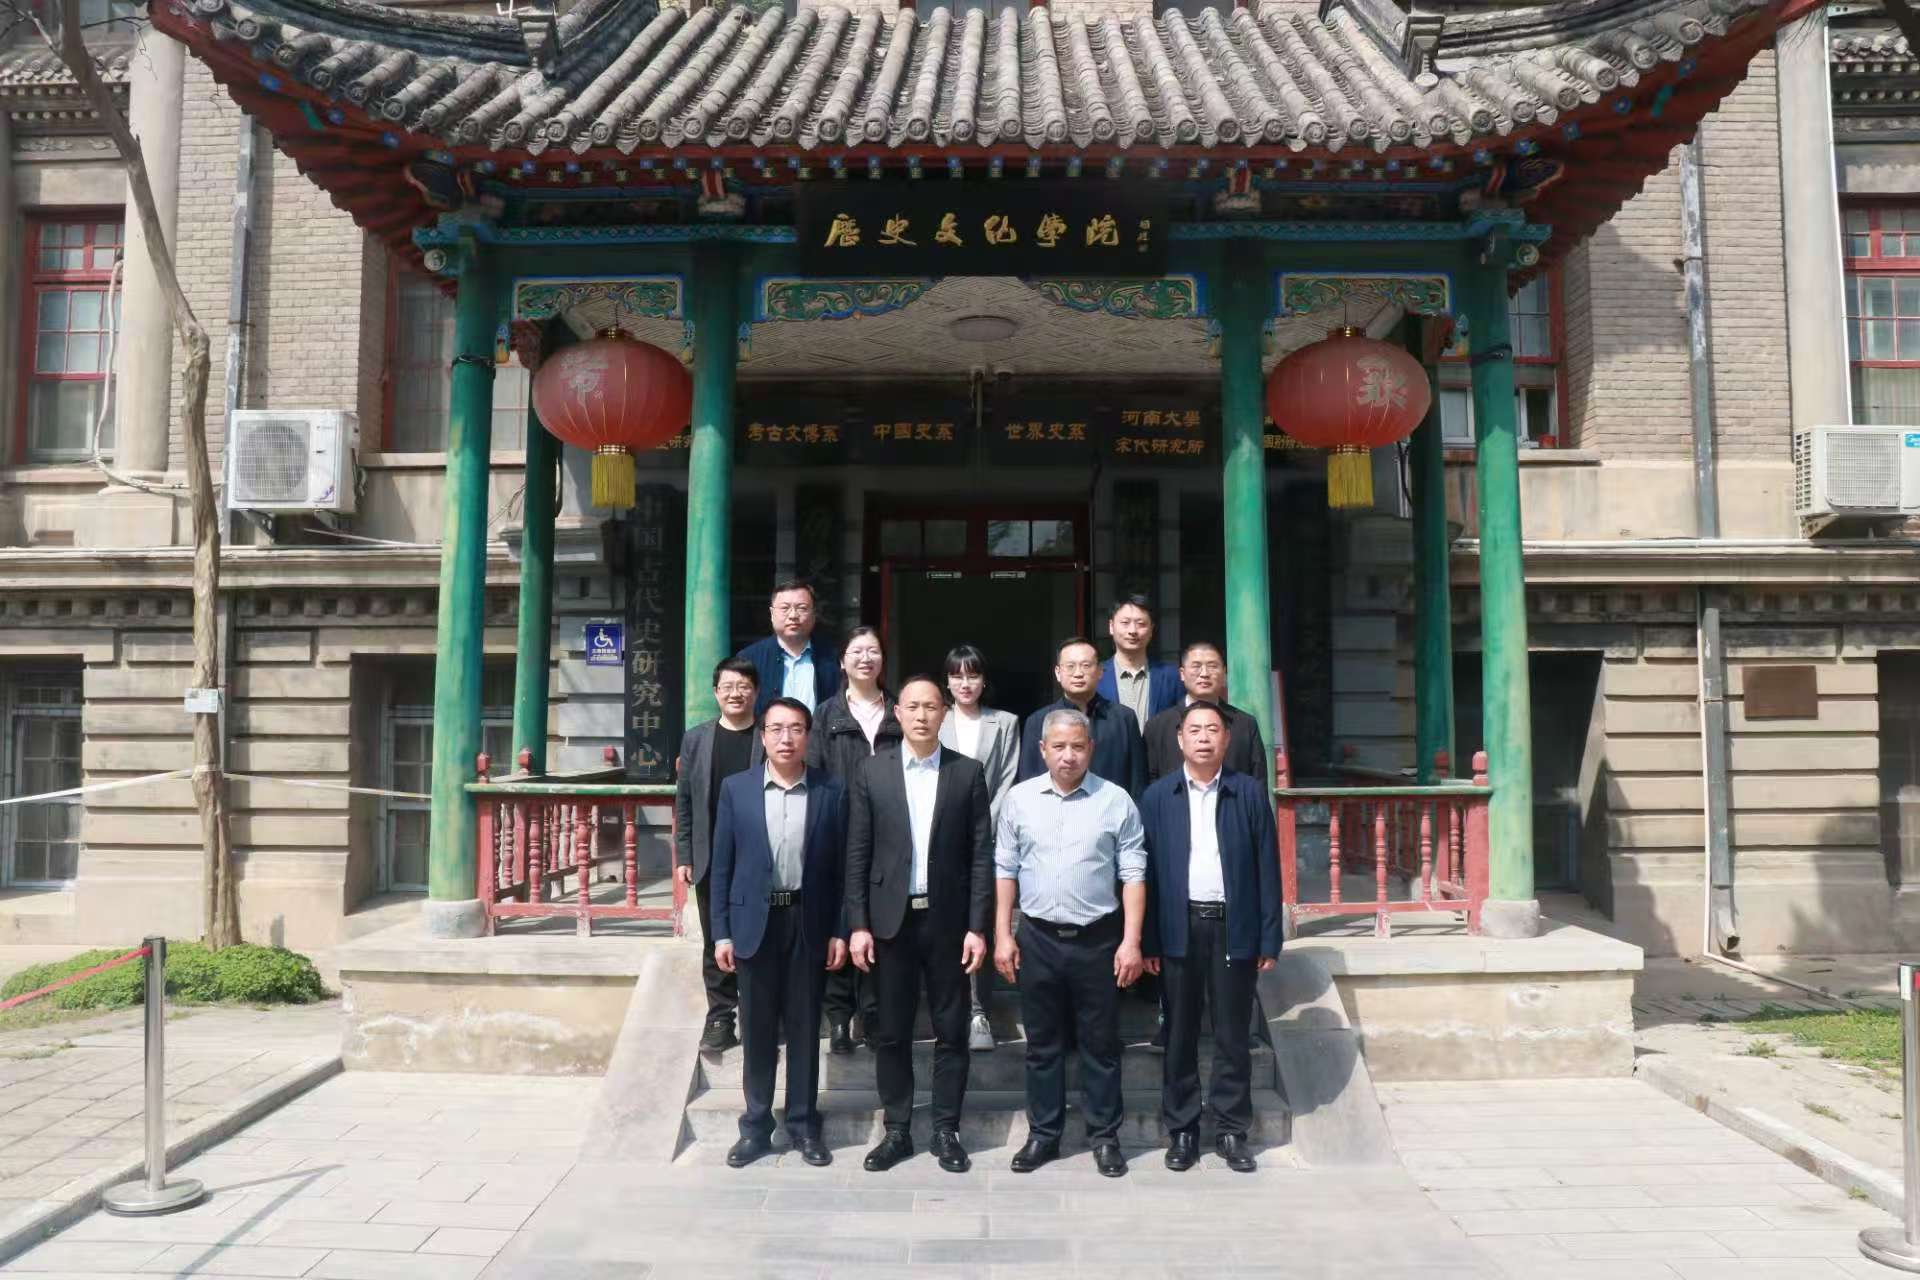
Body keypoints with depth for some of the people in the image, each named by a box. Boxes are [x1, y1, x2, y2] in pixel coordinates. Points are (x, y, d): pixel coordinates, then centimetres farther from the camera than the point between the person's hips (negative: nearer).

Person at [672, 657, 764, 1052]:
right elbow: (684, 802, 7)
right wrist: (683, 856, 2)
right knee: (716, 943, 9)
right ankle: (720, 1017, 18)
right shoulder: (696, 738, 7)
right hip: (710, 861, 3)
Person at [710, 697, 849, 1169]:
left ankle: (803, 1124, 20)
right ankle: (756, 1125, 20)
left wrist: (840, 931, -3)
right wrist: (721, 931, -2)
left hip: (809, 923, 0)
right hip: (755, 922, 1)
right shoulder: (736, 788, 1)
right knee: (756, 1030, 8)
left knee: (805, 1028, 8)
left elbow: (843, 866, 1)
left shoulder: (832, 792, 0)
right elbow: (722, 865, 2)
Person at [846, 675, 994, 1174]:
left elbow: (981, 855, 0)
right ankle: (897, 1130, 21)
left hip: (948, 920, 0)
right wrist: (857, 925, -4)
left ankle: (946, 1132, 19)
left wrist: (977, 927, -6)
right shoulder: (871, 771, 2)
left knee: (951, 1032, 7)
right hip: (890, 919, 0)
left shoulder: (968, 773, 1)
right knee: (892, 1033, 8)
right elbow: (857, 854, 1)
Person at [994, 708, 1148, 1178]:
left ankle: (1105, 1136, 22)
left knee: (1100, 1044, 9)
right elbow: (1005, 870, 6)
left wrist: (1131, 941, -8)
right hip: (1037, 938, 2)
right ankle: (1043, 1134, 25)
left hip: (1098, 939, -1)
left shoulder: (1115, 800, -4)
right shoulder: (1019, 798, 2)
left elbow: (1133, 874, -3)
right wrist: (1002, 936, 2)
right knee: (1042, 1044, 12)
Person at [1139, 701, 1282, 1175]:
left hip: (1234, 927, 0)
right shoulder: (1157, 796, 2)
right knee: (1179, 1035, 8)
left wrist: (1269, 939, -2)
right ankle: (1182, 1130, 19)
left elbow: (1267, 868, 1)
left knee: (1233, 1035, 7)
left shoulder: (1250, 792, 1)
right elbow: (1147, 870, 1)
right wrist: (1147, 940, -3)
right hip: (1179, 927, 0)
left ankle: (1232, 1131, 19)